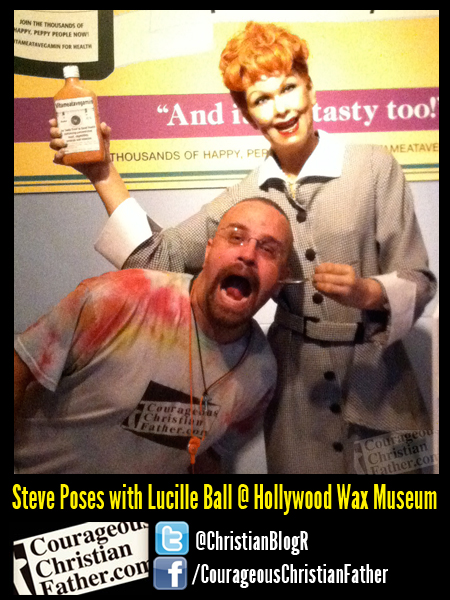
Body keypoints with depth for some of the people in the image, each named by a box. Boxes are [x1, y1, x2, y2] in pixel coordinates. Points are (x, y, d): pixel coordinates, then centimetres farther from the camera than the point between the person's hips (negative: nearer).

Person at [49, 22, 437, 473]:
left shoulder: (373, 167, -9)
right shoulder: (246, 196, 1)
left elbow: (419, 282, -7)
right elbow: (159, 256, -3)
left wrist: (367, 292, -28)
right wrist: (103, 173, -7)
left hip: (376, 382, -1)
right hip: (296, 390, 2)